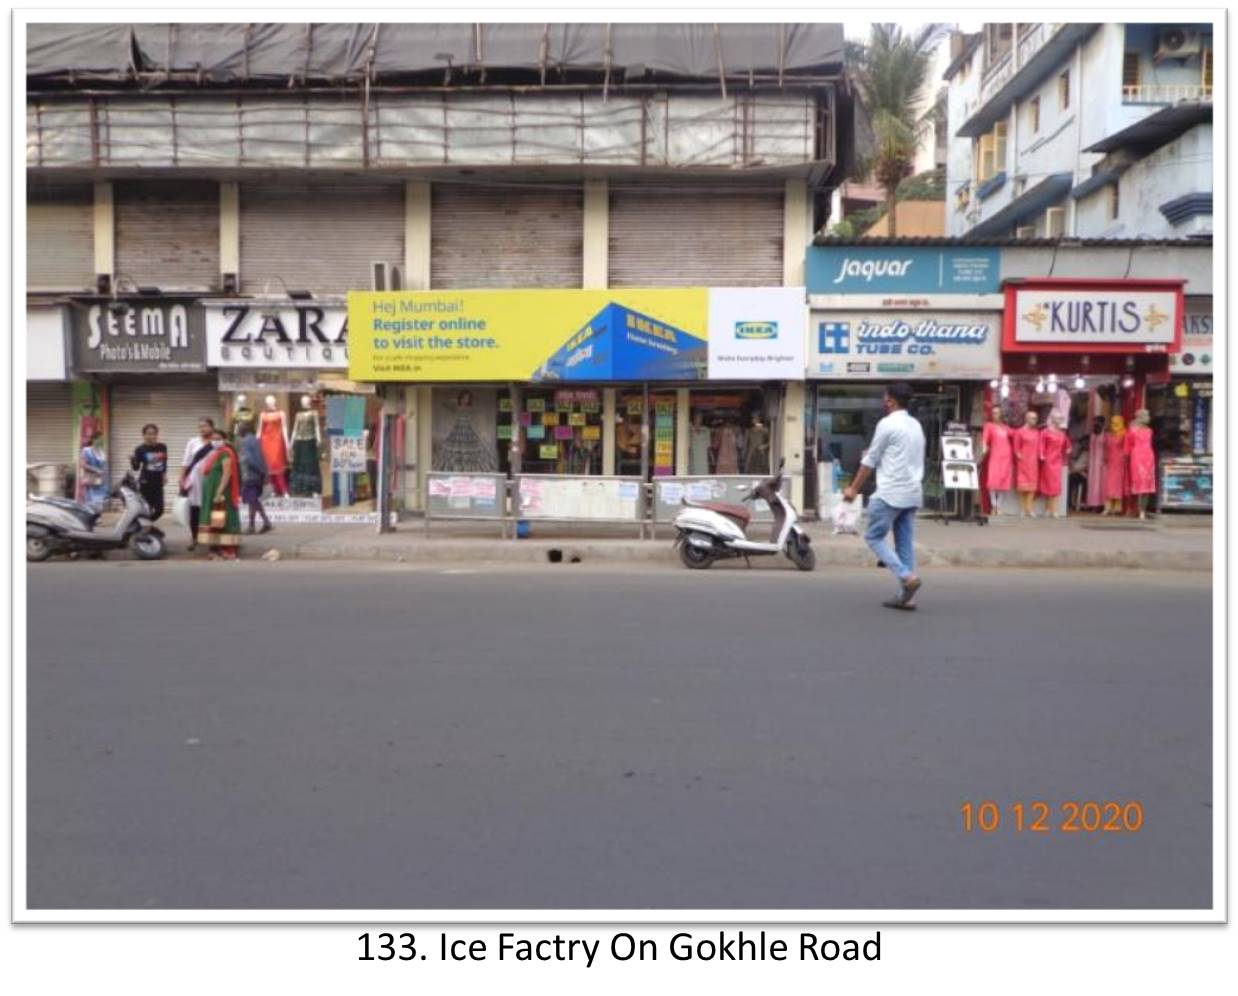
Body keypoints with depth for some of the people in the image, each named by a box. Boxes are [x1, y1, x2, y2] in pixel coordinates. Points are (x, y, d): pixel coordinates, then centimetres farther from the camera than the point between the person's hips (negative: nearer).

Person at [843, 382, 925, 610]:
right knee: (905, 543, 8)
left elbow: (870, 461, -6)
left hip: (891, 493, -8)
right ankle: (905, 596, 6)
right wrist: (874, 455, 29)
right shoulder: (915, 425, 15)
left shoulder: (887, 424, -9)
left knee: (874, 538, 1)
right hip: (913, 493, 8)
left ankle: (907, 576, -14)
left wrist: (854, 489, 1)